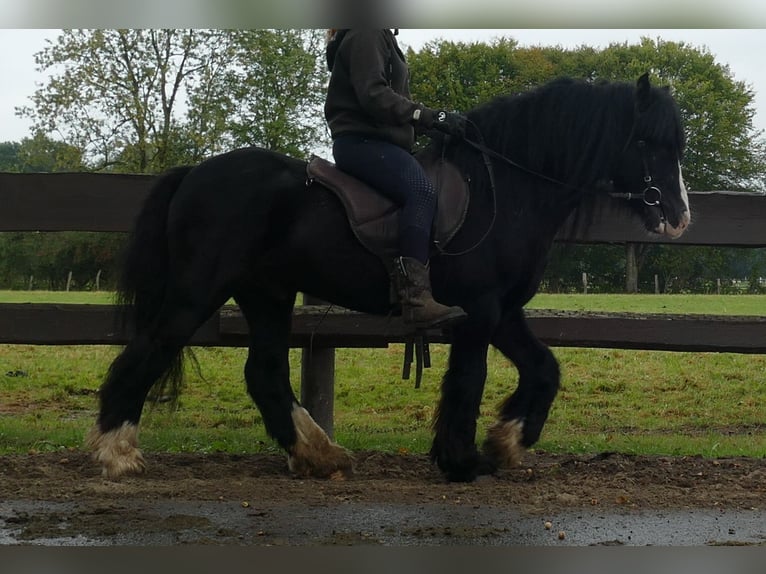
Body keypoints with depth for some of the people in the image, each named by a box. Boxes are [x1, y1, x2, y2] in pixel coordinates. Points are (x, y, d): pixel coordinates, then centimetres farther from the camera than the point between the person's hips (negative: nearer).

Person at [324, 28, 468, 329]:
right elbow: (373, 96, -19)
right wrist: (429, 117, -23)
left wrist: (435, 122, 14)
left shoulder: (381, 39, 27)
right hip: (362, 142, -11)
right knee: (421, 191, -32)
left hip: (378, 141, 11)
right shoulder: (366, 35, -5)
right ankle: (416, 297, -45)